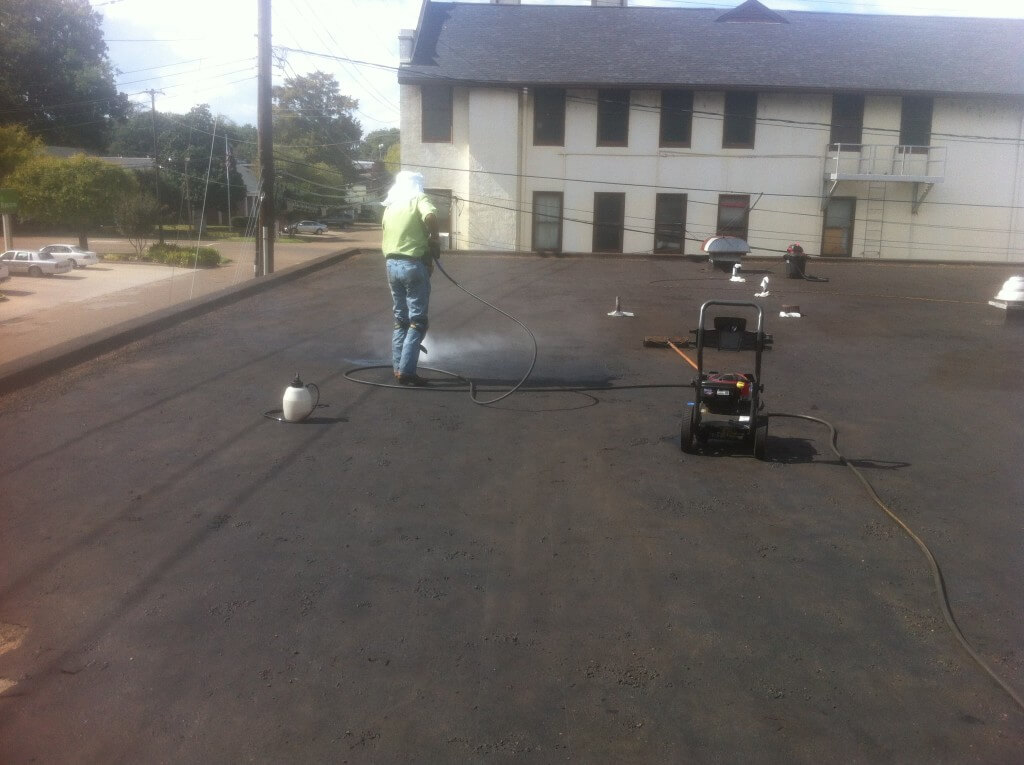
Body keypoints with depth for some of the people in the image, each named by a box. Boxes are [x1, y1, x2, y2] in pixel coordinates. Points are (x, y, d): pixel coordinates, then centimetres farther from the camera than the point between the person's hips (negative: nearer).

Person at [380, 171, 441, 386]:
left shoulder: (390, 206, 16)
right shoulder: (419, 199, -4)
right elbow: (430, 216, -27)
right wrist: (435, 237, -11)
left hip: (392, 264, 7)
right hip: (413, 265, -7)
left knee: (401, 319, 16)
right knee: (417, 320, -2)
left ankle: (398, 368, 16)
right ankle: (406, 371, -7)